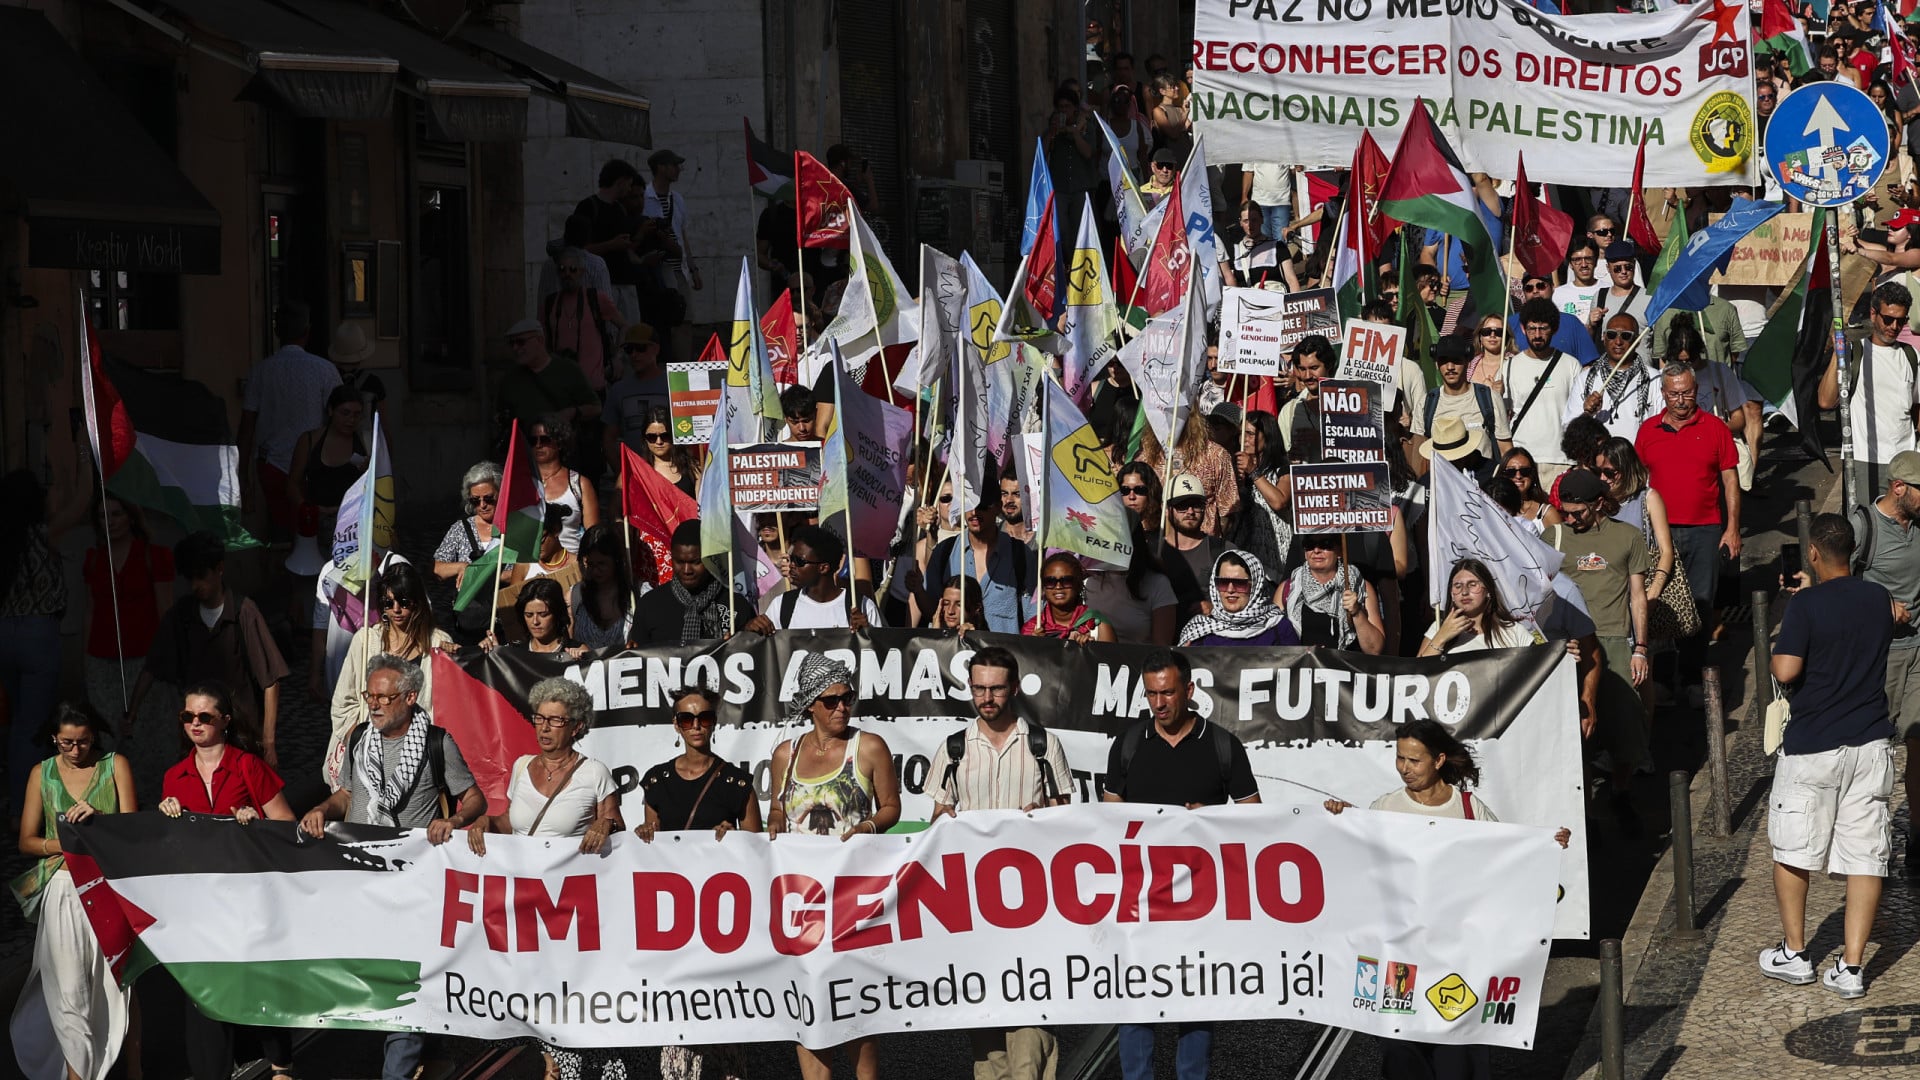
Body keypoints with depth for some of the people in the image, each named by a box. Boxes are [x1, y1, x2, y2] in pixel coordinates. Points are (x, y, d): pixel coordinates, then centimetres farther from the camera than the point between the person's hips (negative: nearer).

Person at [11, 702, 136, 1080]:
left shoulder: (115, 765, 4)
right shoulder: (43, 773, 9)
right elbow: (27, 841, 7)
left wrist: (99, 819, -21)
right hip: (64, 889, 1)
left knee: (119, 978, -2)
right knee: (69, 985, -4)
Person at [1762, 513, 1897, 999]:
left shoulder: (1806, 606, -14)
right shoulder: (1879, 599, 4)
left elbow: (1785, 670, -18)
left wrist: (1778, 641, 2)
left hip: (1812, 747, -4)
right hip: (1871, 744, 4)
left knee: (1791, 851, 13)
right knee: (1865, 857, 4)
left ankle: (1794, 955, 19)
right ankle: (1850, 967, 1)